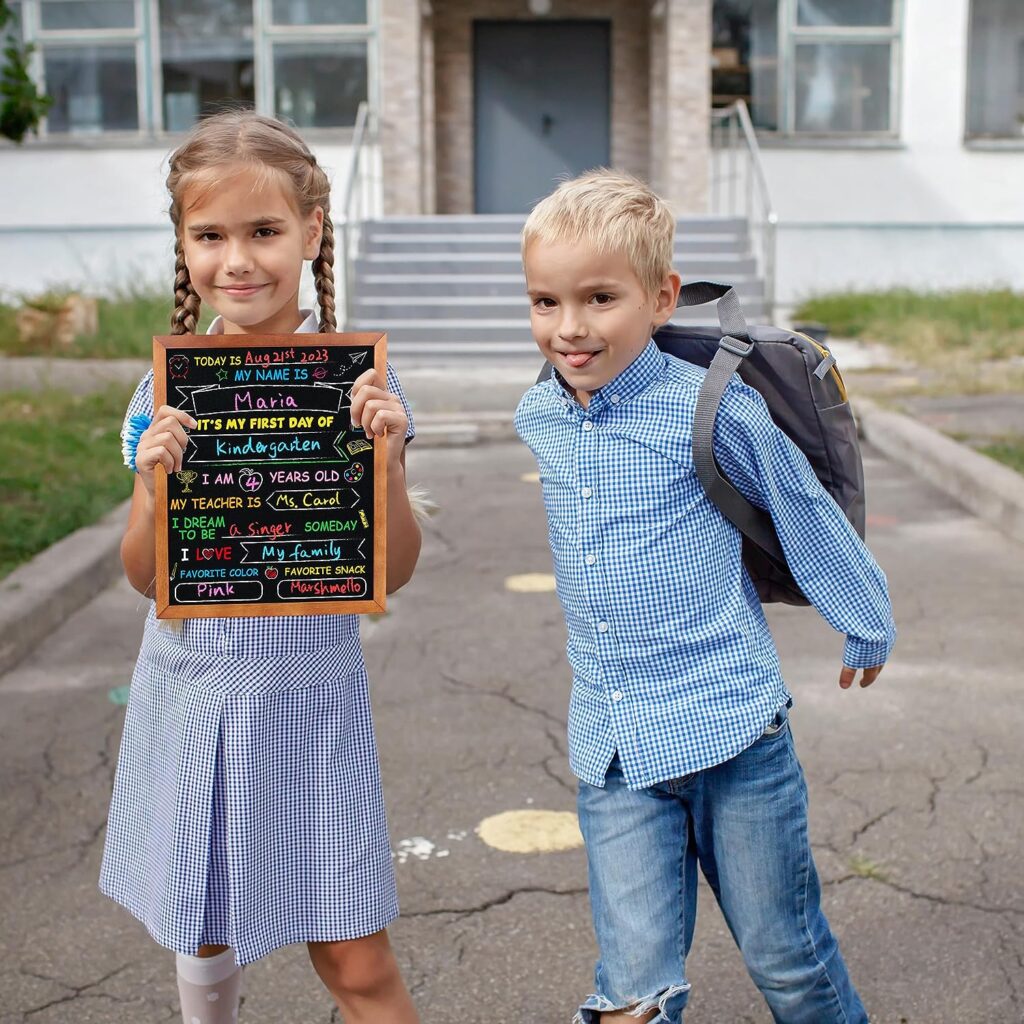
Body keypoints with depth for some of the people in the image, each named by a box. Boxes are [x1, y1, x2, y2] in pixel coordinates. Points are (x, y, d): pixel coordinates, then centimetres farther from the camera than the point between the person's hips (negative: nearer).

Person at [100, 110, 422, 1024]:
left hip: (310, 689, -2)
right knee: (202, 934, 18)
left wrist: (387, 458, -22)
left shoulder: (357, 376, -8)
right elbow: (147, 576, 1)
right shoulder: (167, 388, -3)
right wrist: (156, 485, -18)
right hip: (192, 687, 3)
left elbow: (395, 570, -6)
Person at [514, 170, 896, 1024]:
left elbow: (805, 512, 2)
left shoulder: (713, 407, -12)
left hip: (733, 729, -3)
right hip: (612, 747, 3)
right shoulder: (537, 419, 2)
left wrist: (867, 624, 14)